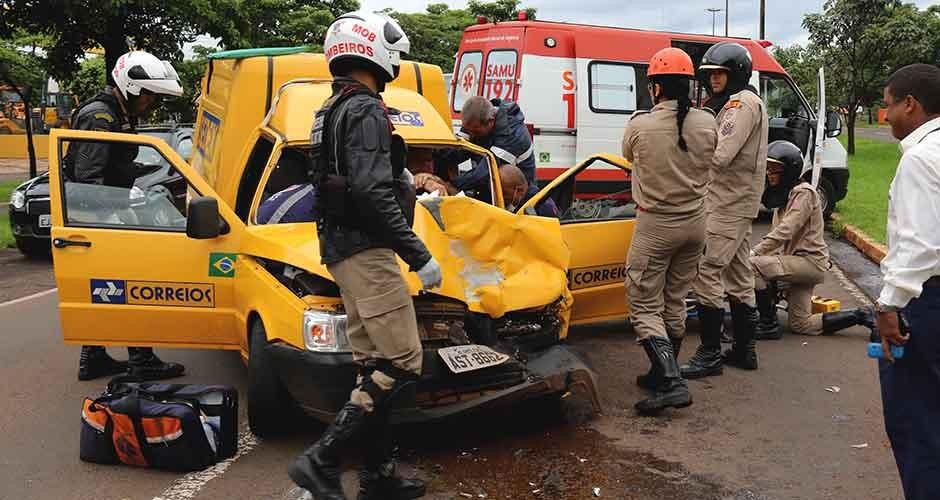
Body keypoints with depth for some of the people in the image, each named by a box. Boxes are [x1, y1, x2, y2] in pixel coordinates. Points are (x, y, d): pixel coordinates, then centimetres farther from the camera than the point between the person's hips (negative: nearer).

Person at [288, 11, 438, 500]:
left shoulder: (330, 111, 18)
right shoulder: (366, 110, -13)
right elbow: (371, 193, -23)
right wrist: (419, 256, -21)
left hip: (340, 250, 10)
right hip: (365, 251, -10)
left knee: (372, 366, 12)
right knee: (401, 364, -9)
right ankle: (320, 460, -9)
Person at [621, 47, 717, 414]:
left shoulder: (639, 125, -17)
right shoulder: (706, 123, -6)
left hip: (655, 226, -5)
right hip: (694, 223, 5)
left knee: (644, 307, 3)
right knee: (675, 301, 18)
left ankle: (671, 383, -9)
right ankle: (663, 373, 29)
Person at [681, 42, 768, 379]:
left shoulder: (742, 102, -13)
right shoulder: (747, 102, 21)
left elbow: (720, 156, -24)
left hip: (728, 205, -11)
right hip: (738, 202, 11)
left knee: (707, 273, -10)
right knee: (738, 276, 14)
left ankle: (710, 353, -7)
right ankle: (744, 349, 22)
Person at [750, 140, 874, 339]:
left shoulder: (803, 192, -14)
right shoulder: (783, 195, 16)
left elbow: (783, 233, -25)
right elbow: (779, 235, 9)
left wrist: (752, 253, -28)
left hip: (810, 261, -10)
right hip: (798, 262, 10)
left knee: (752, 265, -25)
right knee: (802, 325, 9)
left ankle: (769, 325, -15)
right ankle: (860, 316, 20)